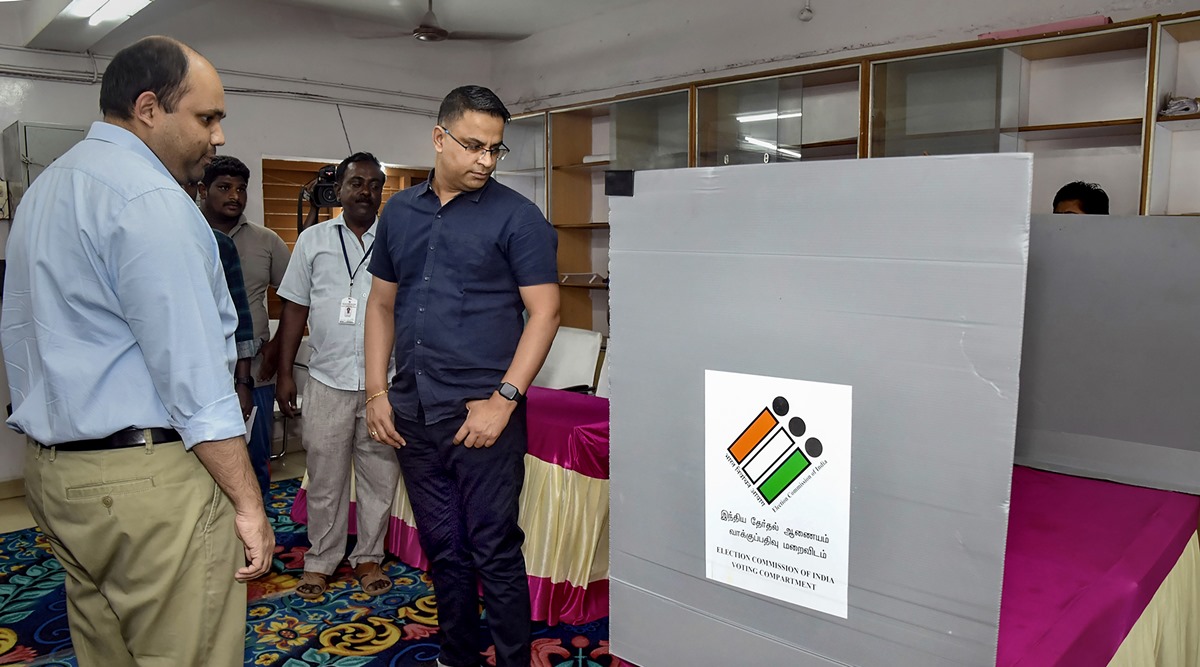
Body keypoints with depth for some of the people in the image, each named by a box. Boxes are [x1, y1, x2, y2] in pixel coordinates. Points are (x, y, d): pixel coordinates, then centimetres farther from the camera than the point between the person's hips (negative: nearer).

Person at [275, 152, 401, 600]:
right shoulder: (313, 240, 6)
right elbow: (295, 309, 7)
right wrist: (285, 373, 3)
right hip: (328, 382, 0)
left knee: (379, 477, 9)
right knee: (325, 478, 9)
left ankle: (369, 557, 26)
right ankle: (321, 560, 26)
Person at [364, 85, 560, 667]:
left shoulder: (517, 217, -5)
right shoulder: (400, 212, 11)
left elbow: (544, 311, -10)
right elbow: (382, 303, 15)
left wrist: (504, 400, -16)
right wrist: (377, 391, 8)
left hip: (482, 412, -5)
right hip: (412, 413, 5)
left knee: (494, 552, 3)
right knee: (441, 548, 17)